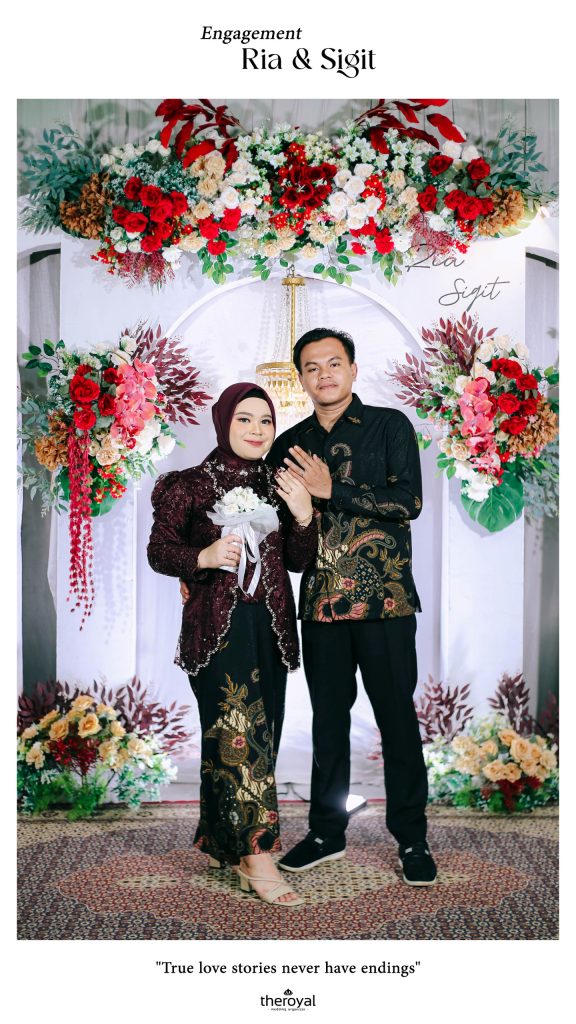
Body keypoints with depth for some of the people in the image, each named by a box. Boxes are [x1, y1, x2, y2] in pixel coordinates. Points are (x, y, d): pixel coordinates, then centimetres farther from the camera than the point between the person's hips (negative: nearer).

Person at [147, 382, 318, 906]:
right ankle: (256, 853, -4)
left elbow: (298, 562, 8)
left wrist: (303, 516, -9)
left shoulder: (279, 485, 10)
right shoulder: (190, 485, -1)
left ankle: (223, 839, 26)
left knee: (262, 732, 9)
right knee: (238, 730, -11)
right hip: (217, 624, -5)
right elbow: (159, 551, -3)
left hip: (270, 624, 5)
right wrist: (204, 558, -21)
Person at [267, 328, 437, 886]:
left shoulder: (389, 425, 1)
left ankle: (411, 839, 17)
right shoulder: (288, 445, 12)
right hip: (321, 602, 4)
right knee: (328, 718, 12)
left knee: (397, 718, 3)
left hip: (384, 600, -3)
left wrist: (330, 489, -16)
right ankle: (327, 832, 26)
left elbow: (409, 501, -11)